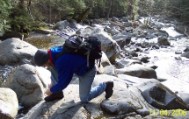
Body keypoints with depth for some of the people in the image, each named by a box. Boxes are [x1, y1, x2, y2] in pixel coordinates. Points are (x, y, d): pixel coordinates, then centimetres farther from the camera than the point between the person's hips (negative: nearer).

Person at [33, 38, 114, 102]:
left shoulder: (62, 63, -40)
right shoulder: (53, 51, -15)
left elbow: (63, 82, -26)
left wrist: (51, 90, -10)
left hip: (87, 71, -8)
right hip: (79, 65, 8)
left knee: (84, 99, 1)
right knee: (53, 68, -5)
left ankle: (105, 85, 16)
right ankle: (57, 93, 9)